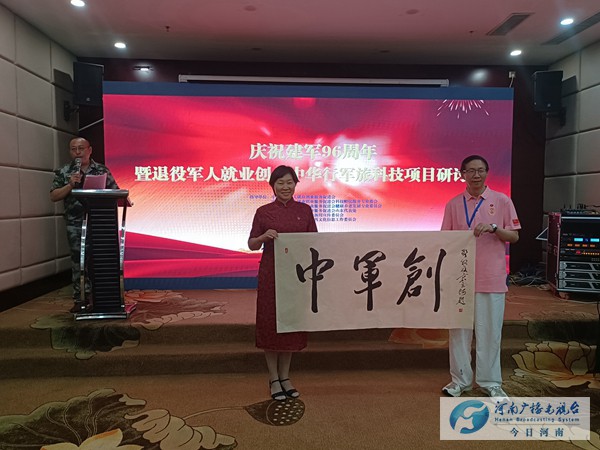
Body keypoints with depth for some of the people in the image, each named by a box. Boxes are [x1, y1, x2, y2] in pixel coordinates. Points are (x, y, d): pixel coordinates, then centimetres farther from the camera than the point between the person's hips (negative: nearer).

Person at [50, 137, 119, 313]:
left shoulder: (102, 170, 7)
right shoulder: (63, 172, 6)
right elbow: (54, 196, 2)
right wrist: (70, 184, -12)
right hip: (75, 224, 0)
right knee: (78, 261, 4)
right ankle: (80, 299, 11)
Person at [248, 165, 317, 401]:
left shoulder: (304, 210, 5)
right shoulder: (263, 212, -1)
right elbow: (252, 245, 1)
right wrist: (265, 236, -18)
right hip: (271, 274, -2)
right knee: (271, 324, 4)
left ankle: (285, 377, 25)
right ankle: (273, 379, 19)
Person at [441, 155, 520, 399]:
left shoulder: (502, 201, 2)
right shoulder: (453, 204, 6)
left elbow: (514, 236, 2)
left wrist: (493, 228, -17)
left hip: (491, 278, -1)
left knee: (489, 330, 5)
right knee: (459, 328, 8)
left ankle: (490, 382, 19)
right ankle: (460, 379, 20)